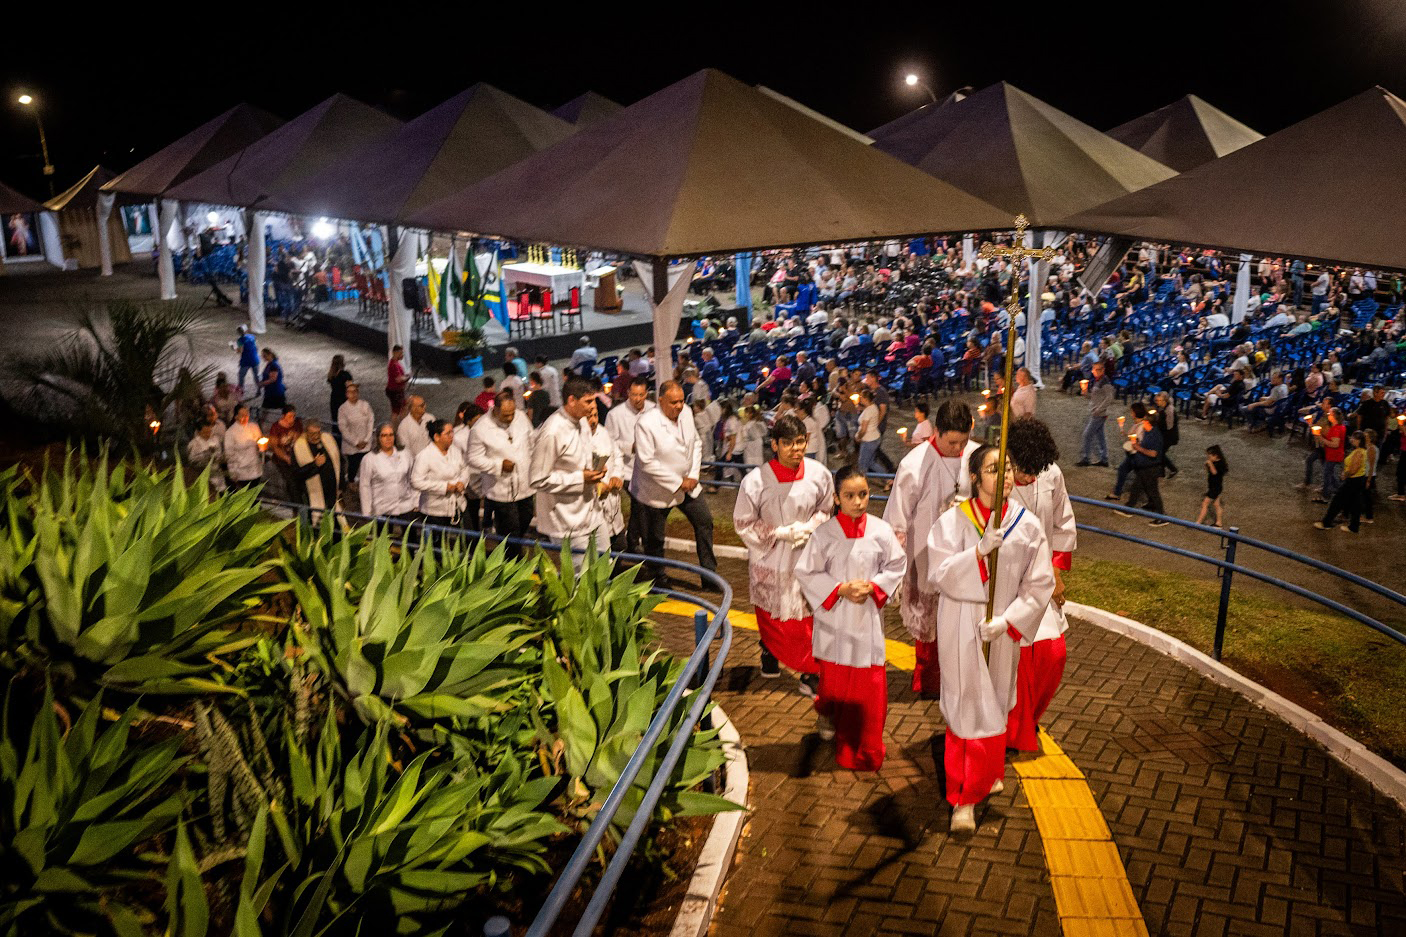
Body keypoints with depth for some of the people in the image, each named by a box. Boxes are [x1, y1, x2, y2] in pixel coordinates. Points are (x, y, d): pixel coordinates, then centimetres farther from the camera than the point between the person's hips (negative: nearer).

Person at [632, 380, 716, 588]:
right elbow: (647, 462, -25)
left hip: (687, 483, 6)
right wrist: (678, 483, -21)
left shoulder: (686, 413, -5)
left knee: (704, 522, 7)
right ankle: (659, 579, 29)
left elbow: (696, 443, 7)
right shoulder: (646, 423, -25)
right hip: (657, 491, -6)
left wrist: (693, 475, -6)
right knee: (654, 539, 7)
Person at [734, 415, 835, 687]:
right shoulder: (756, 480, -17)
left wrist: (808, 528, -12)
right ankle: (769, 654, 46)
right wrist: (780, 533, -16)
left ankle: (811, 674, 18)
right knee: (771, 616, 17)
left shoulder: (819, 474, -9)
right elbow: (743, 523, -8)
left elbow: (827, 510, 7)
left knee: (807, 618, 3)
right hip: (770, 561, -1)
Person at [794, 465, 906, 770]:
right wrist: (840, 589, -15)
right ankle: (828, 715, 45)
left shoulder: (881, 531, -6)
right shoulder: (824, 533, -10)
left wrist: (872, 587, -11)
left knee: (869, 684, 4)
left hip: (868, 619, 1)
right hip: (834, 619, -1)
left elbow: (897, 565, 5)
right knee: (833, 677, 11)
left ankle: (865, 750, 21)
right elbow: (805, 572, -5)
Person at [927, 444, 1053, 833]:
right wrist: (980, 550, -28)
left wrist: (1007, 620, -15)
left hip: (1004, 629, 2)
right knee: (967, 707, 3)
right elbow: (938, 575, -16)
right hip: (961, 628, -2)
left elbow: (1040, 584, -3)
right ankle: (964, 798, 18)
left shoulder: (1027, 525, -5)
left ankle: (987, 775, 40)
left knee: (995, 705, 15)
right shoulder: (952, 521, -9)